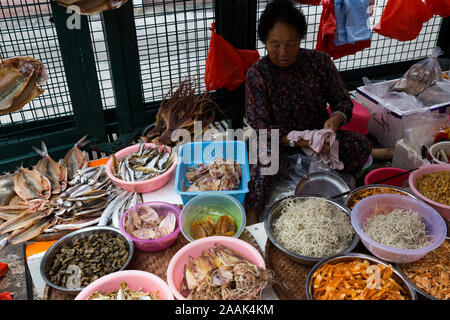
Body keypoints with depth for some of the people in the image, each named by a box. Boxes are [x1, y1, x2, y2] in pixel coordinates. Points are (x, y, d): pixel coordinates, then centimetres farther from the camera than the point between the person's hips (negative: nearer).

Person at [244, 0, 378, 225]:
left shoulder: (320, 62, -7)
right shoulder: (257, 75, -15)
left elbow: (343, 102, -2)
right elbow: (260, 126, -19)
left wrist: (335, 120, -28)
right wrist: (298, 140, -34)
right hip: (279, 140, -2)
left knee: (362, 146, -22)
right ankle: (251, 217, -25)